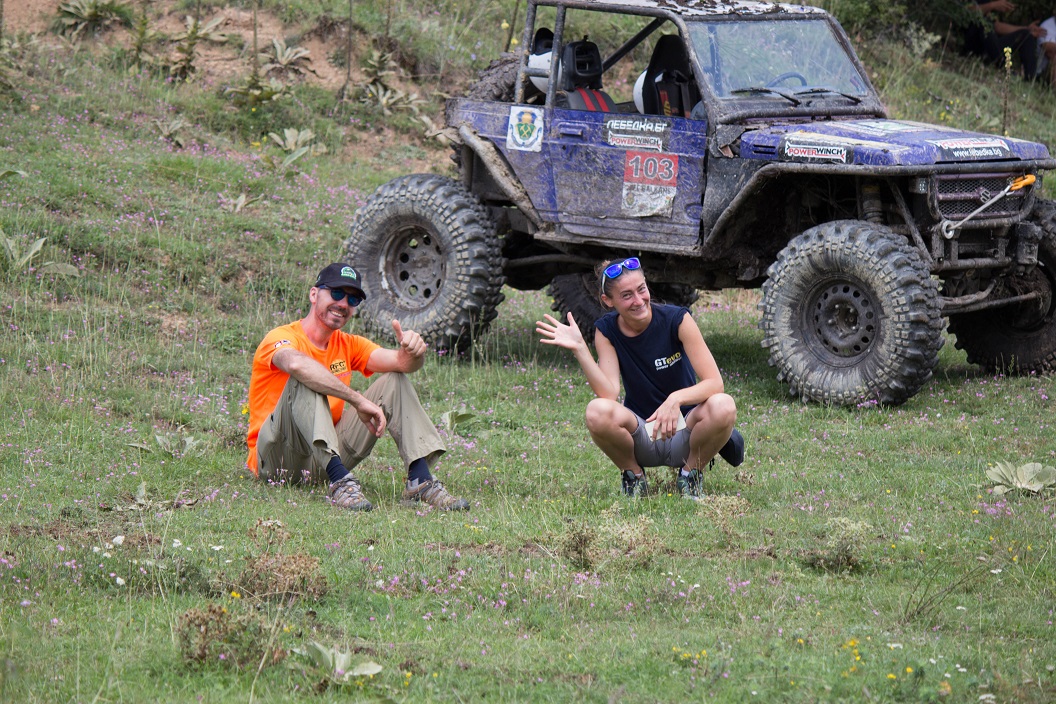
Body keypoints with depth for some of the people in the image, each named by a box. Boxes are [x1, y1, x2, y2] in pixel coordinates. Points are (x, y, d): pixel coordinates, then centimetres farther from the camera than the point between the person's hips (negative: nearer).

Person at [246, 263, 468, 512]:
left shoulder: (348, 345, 13)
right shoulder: (281, 337, -9)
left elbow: (400, 362, -4)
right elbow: (296, 363, -35)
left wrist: (412, 353, -29)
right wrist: (359, 401, -38)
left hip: (327, 458, 6)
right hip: (277, 461, -6)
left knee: (395, 381, 0)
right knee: (306, 380, -30)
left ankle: (420, 481, -19)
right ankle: (340, 481, -46)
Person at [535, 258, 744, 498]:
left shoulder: (677, 319, -12)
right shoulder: (606, 331, -5)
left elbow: (714, 382, -17)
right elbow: (609, 394, -18)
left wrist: (676, 399, -36)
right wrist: (579, 349, -27)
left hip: (683, 431, -1)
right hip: (641, 440, 1)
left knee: (723, 406, -33)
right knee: (598, 412, -32)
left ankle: (690, 473, -3)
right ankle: (633, 476, -2)